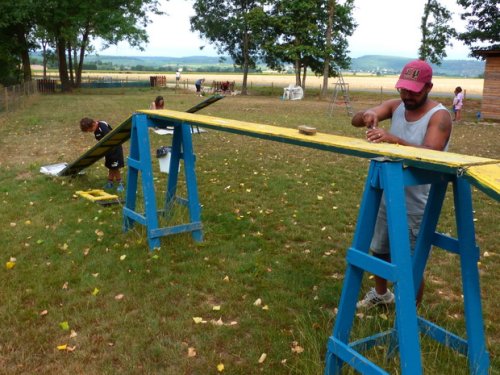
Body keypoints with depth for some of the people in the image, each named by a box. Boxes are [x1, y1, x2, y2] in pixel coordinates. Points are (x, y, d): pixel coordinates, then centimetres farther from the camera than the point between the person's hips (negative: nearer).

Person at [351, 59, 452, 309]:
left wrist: (394, 139, -44)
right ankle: (380, 294, 49)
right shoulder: (396, 106, 1)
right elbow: (355, 120, -3)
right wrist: (367, 115, -26)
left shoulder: (439, 116, -17)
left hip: (417, 205, -6)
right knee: (379, 250, 24)